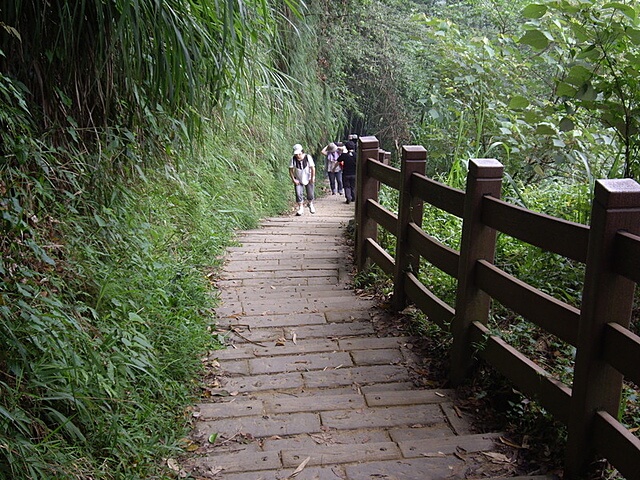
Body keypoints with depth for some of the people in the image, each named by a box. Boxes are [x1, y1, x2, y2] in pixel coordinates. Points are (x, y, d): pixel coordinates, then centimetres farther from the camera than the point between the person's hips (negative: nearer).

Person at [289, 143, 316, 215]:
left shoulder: (308, 157, -17)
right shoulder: (293, 159, -14)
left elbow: (313, 168, -14)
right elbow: (291, 170, -8)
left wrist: (312, 178, -15)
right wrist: (293, 179, -13)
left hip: (308, 179, 0)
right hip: (298, 180, 0)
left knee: (310, 194, 7)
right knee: (298, 194, -11)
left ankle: (310, 205, 36)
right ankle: (301, 208, 1)